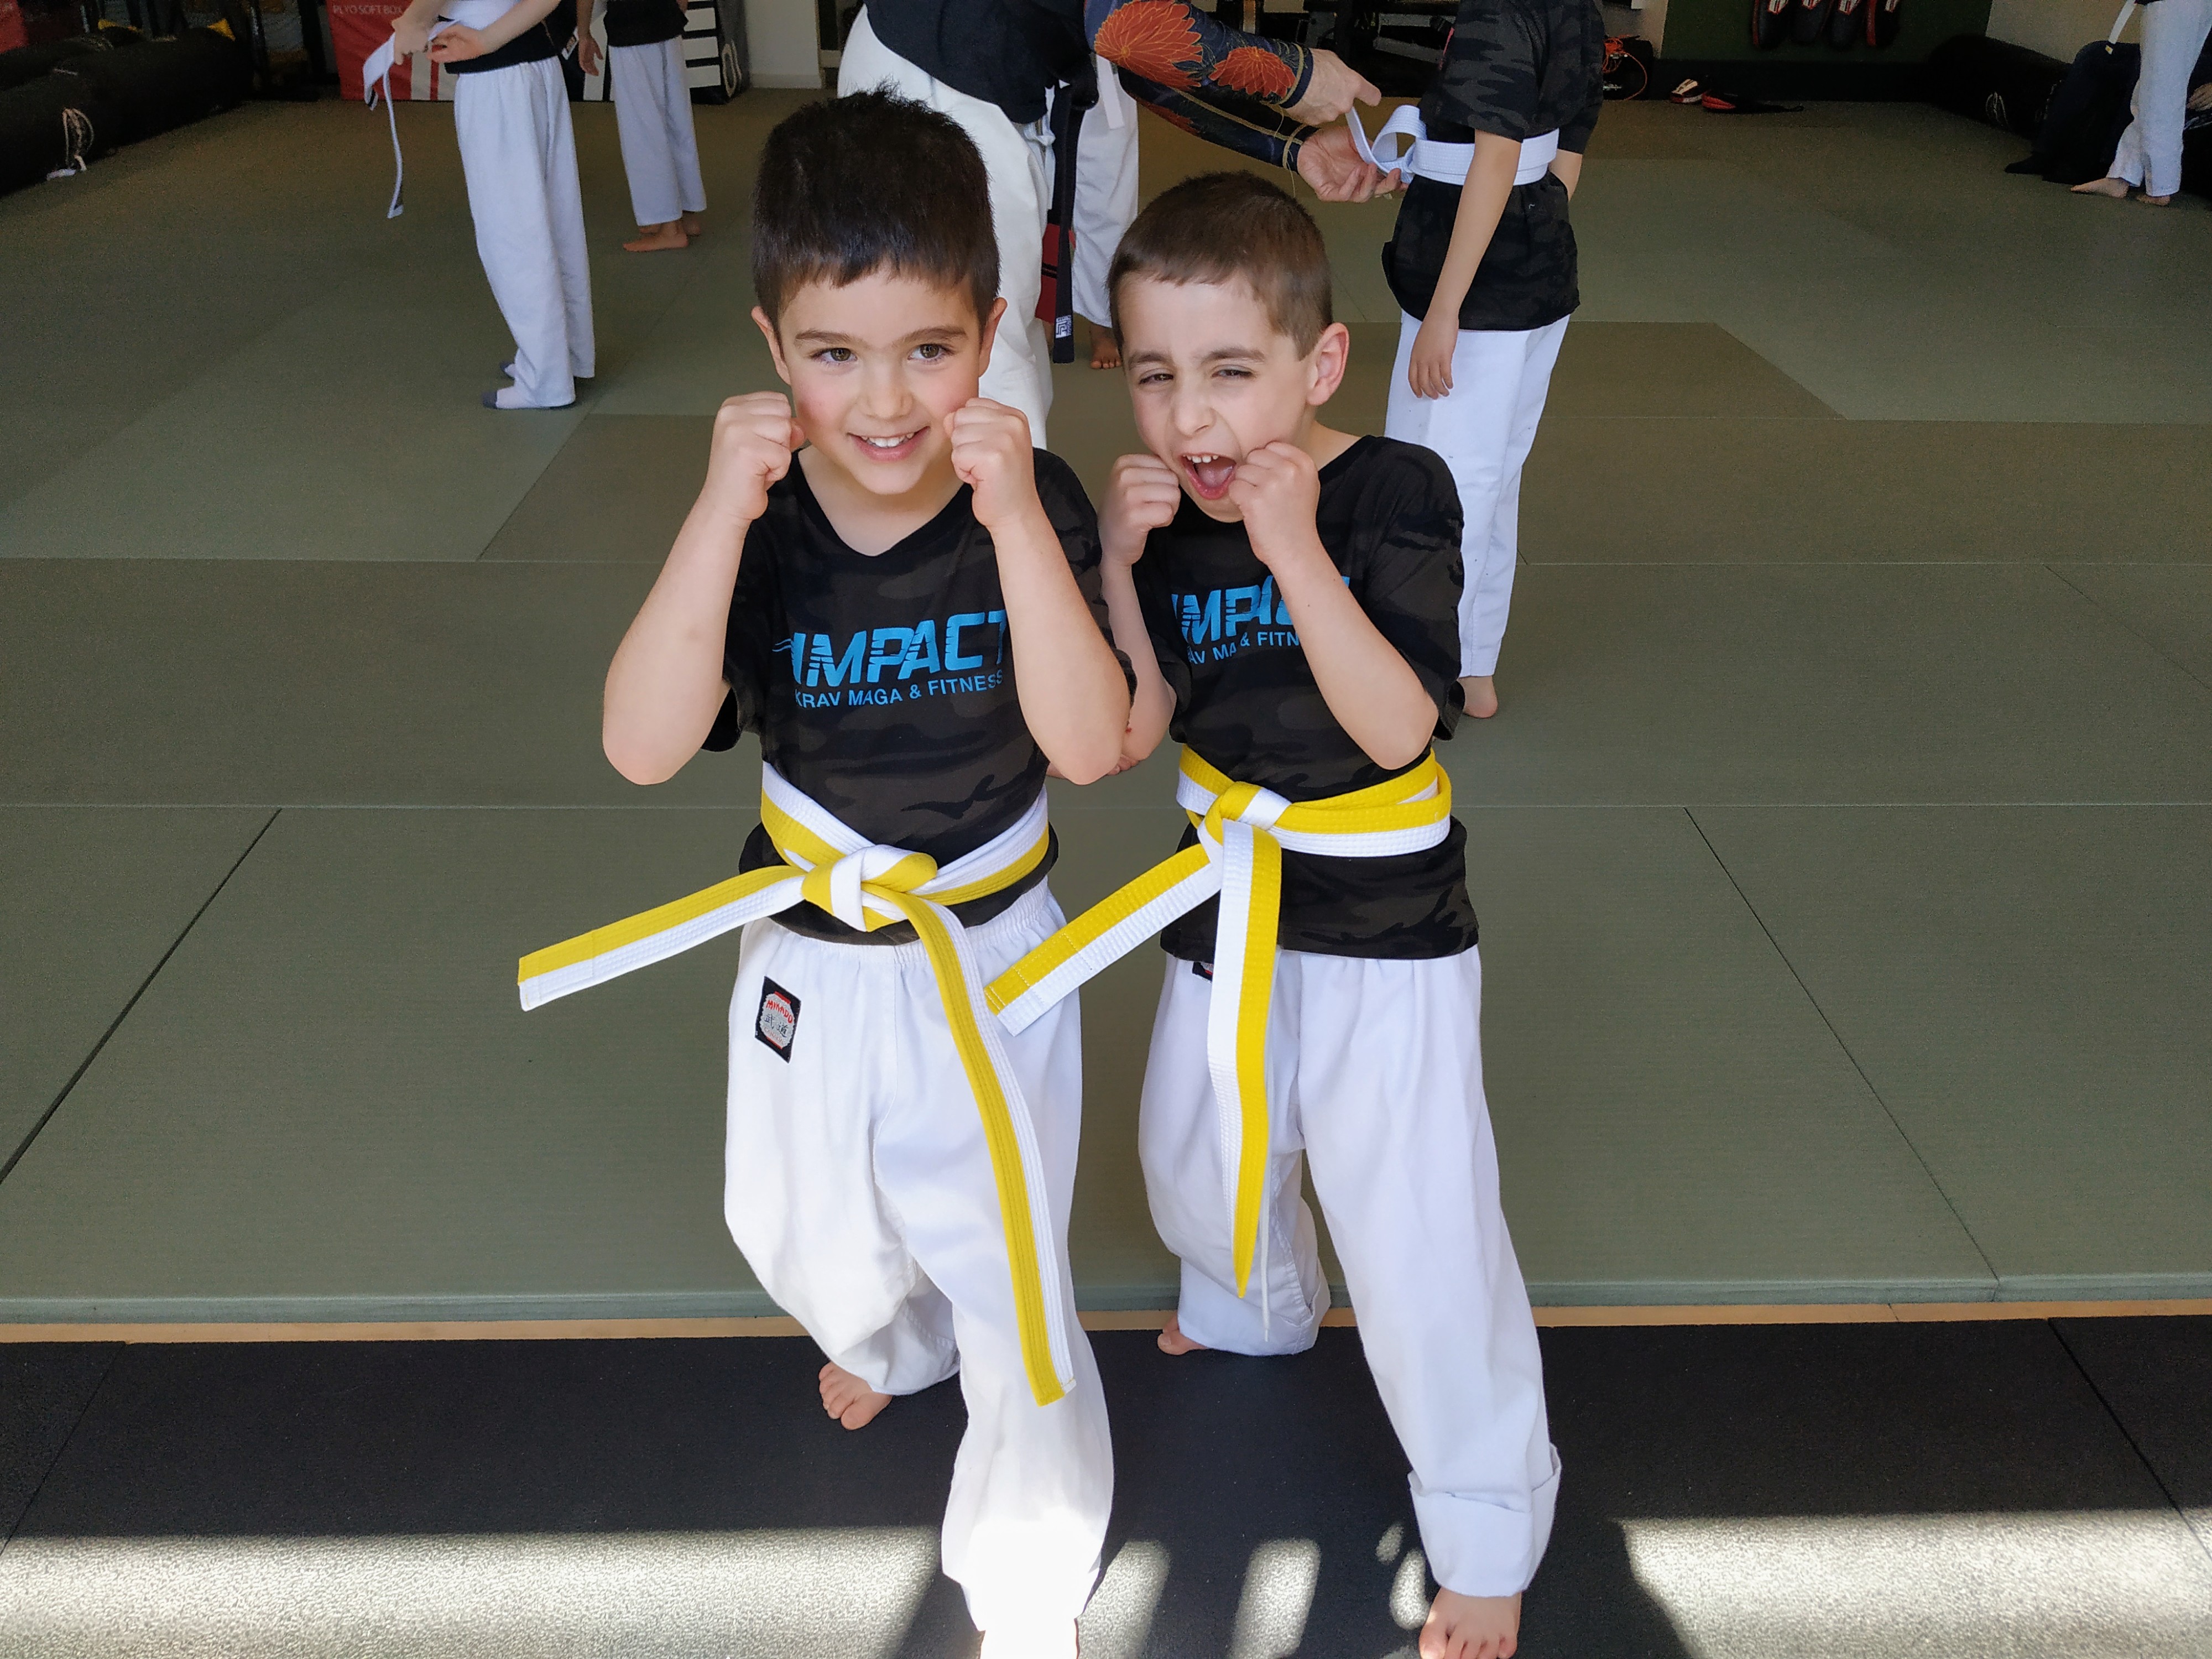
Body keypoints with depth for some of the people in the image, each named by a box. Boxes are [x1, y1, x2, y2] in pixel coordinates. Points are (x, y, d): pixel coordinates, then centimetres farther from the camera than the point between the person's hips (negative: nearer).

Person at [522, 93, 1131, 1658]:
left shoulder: (1033, 503, -17)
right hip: (812, 953, 3)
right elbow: (645, 746, -24)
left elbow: (1087, 744, -27)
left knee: (1010, 1291, 4)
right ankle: (893, 1341, 64)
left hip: (990, 948, -3)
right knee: (804, 1232, 26)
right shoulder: (756, 517, -13)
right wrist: (721, 517, -33)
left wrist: (1014, 522, -36)